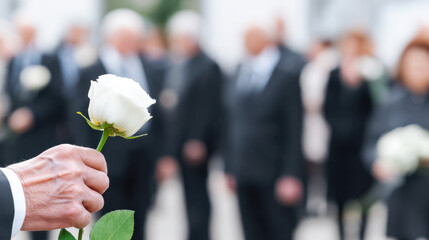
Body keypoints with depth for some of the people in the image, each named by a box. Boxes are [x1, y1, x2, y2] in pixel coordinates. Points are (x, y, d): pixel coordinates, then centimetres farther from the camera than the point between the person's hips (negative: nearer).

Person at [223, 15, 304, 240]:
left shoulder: (286, 76, -7)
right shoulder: (238, 77, 11)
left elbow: (294, 130, -10)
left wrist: (291, 177, -14)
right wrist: (230, 169, 12)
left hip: (273, 175, -6)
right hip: (244, 175, 6)